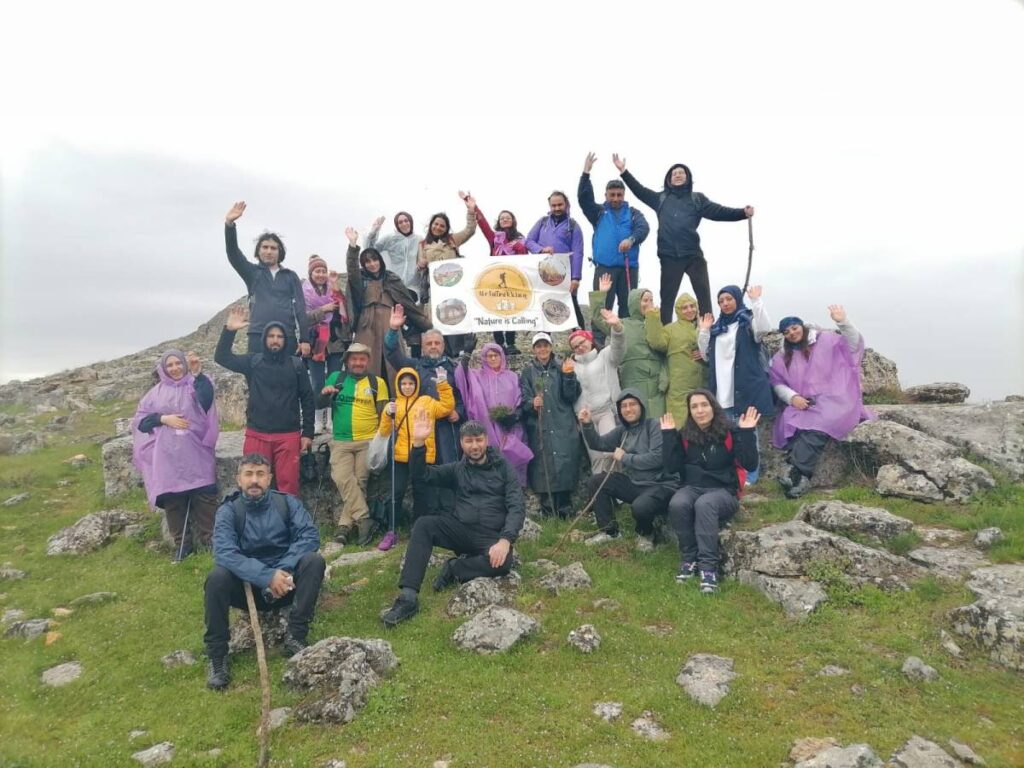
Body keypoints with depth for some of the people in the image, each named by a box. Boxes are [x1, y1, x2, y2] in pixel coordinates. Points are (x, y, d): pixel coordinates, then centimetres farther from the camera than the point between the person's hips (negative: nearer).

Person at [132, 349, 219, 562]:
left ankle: (209, 539, 7)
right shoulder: (157, 392, 12)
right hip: (168, 457, 2)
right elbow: (140, 420, 10)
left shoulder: (195, 385, 3)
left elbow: (207, 398, -21)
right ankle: (182, 543, 15)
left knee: (205, 496, -7)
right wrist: (163, 418, -7)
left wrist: (198, 373, -36)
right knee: (173, 499, 2)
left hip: (196, 453, -2)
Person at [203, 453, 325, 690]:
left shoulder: (286, 502, -4)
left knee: (314, 560, -26)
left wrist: (283, 571, -29)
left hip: (285, 582, 1)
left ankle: (295, 638, -21)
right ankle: (217, 656, -16)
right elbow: (224, 552, -24)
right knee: (217, 577, -29)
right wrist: (267, 576, -35)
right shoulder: (228, 511, -9)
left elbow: (310, 535, -15)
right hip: (248, 586, -1)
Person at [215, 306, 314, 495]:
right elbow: (221, 357, 0)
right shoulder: (253, 362, 6)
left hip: (288, 435, -1)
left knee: (288, 484, 0)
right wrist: (229, 330, -14)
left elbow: (307, 399, 5)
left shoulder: (296, 365, 4)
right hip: (257, 435, 1)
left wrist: (307, 433, 1)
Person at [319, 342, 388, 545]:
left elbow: (383, 413, 5)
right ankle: (364, 519, -15)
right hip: (341, 441, 1)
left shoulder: (377, 382, 6)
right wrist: (324, 394, -12)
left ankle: (345, 524, 2)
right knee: (342, 478, -17)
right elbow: (320, 405, 9)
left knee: (358, 482, -5)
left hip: (369, 441, -1)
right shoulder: (336, 378, 9)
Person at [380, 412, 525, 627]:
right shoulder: (457, 469, 14)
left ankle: (454, 569, -10)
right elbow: (421, 476, 0)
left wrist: (505, 540, -22)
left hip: (492, 535, -2)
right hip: (462, 529, 3)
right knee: (424, 524, -24)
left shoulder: (503, 467, 5)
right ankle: (408, 597, -29)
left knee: (502, 563, -35)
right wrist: (418, 443, -16)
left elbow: (517, 507, -5)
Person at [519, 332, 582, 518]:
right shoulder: (528, 372, 8)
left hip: (563, 426, 0)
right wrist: (532, 403, -20)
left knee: (565, 463, -5)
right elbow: (523, 398, 1)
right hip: (539, 428, 0)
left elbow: (572, 397, 0)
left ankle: (564, 508, 6)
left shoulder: (561, 368, 9)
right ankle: (547, 507, 9)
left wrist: (568, 376, -14)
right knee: (543, 464, -3)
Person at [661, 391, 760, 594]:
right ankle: (690, 558, -13)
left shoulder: (730, 432, -4)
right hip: (693, 488, 3)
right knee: (676, 504, -31)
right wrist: (668, 435, -7)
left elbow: (750, 465, -12)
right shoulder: (684, 435, 4)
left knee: (704, 504, -36)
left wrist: (747, 433, -21)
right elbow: (671, 467, -4)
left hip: (723, 491, -3)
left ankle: (709, 565, -32)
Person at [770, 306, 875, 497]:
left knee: (816, 426, -34)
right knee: (791, 424, -31)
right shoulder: (782, 357, 16)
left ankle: (794, 472, -39)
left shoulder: (825, 340, 8)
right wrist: (792, 397, -8)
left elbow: (854, 345, -3)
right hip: (802, 405, 3)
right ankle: (801, 476, -39)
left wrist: (843, 322, -19)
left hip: (832, 399, -3)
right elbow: (777, 383, 12)